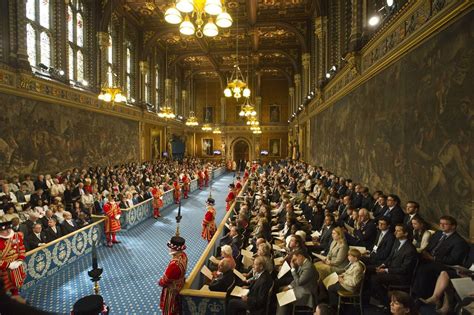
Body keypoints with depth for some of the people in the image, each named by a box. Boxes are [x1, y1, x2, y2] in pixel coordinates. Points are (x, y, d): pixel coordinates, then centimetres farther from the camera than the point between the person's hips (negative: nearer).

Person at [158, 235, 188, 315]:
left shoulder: (175, 264, -43)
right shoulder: (183, 255, -16)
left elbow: (166, 279, -26)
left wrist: (160, 282, -5)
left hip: (172, 288, -7)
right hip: (179, 284, 7)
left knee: (169, 307, 21)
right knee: (175, 305, 32)